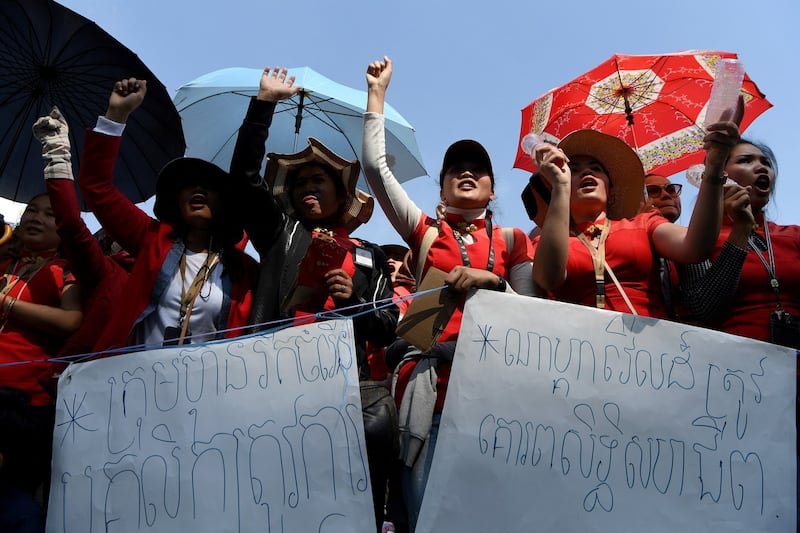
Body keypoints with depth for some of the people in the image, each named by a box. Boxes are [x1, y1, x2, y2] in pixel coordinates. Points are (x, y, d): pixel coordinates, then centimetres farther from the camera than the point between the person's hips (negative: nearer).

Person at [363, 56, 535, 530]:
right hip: (430, 379, 0)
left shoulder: (512, 240, 16)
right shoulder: (426, 232, 14)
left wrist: (490, 281, -9)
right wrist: (377, 92, 10)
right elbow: (376, 166, 7)